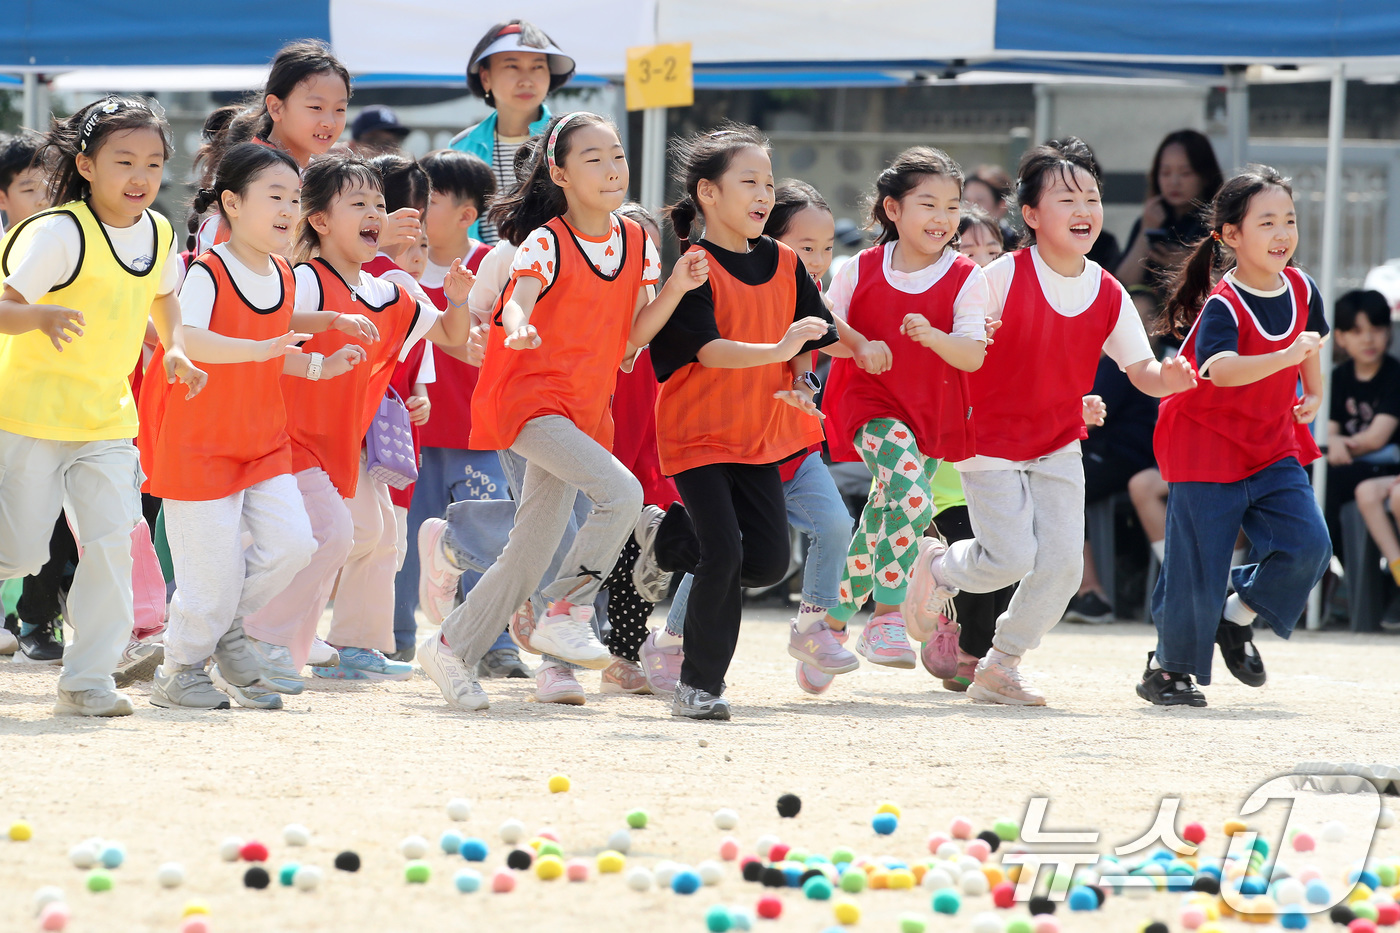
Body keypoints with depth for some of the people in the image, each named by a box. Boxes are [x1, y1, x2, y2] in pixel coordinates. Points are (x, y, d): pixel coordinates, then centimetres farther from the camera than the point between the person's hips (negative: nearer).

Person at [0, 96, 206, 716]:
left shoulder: (158, 233, 4)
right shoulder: (57, 233, -18)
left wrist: (174, 349, 10)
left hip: (106, 420, 5)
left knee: (111, 542, -7)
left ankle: (88, 678, 0)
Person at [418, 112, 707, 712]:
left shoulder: (636, 244, 7)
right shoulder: (545, 244, -12)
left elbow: (627, 340, 10)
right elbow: (515, 303, -28)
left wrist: (674, 289, -4)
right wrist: (518, 326, -52)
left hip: (584, 412, 7)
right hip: (532, 400, -7)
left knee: (531, 555, 9)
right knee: (621, 493, -27)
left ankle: (451, 650, 23)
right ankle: (567, 612, -14)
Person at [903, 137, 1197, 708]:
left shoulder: (1108, 296, -3)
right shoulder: (1004, 278, -16)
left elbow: (1141, 371, 0)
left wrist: (1166, 377, -23)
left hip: (1058, 446, 5)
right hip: (992, 441, -4)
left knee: (1063, 562, -5)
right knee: (1011, 557, -13)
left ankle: (1000, 666, 14)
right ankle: (939, 566, 22)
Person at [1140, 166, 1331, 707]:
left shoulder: (1300, 289, -2)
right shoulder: (1222, 306, -22)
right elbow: (1221, 369, -42)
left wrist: (1313, 394, 19)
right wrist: (1286, 357, -53)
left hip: (1272, 447, 6)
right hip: (1205, 448, -6)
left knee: (1307, 545, -9)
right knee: (1198, 567, -4)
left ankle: (1238, 618, 15)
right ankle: (1169, 667, 16)